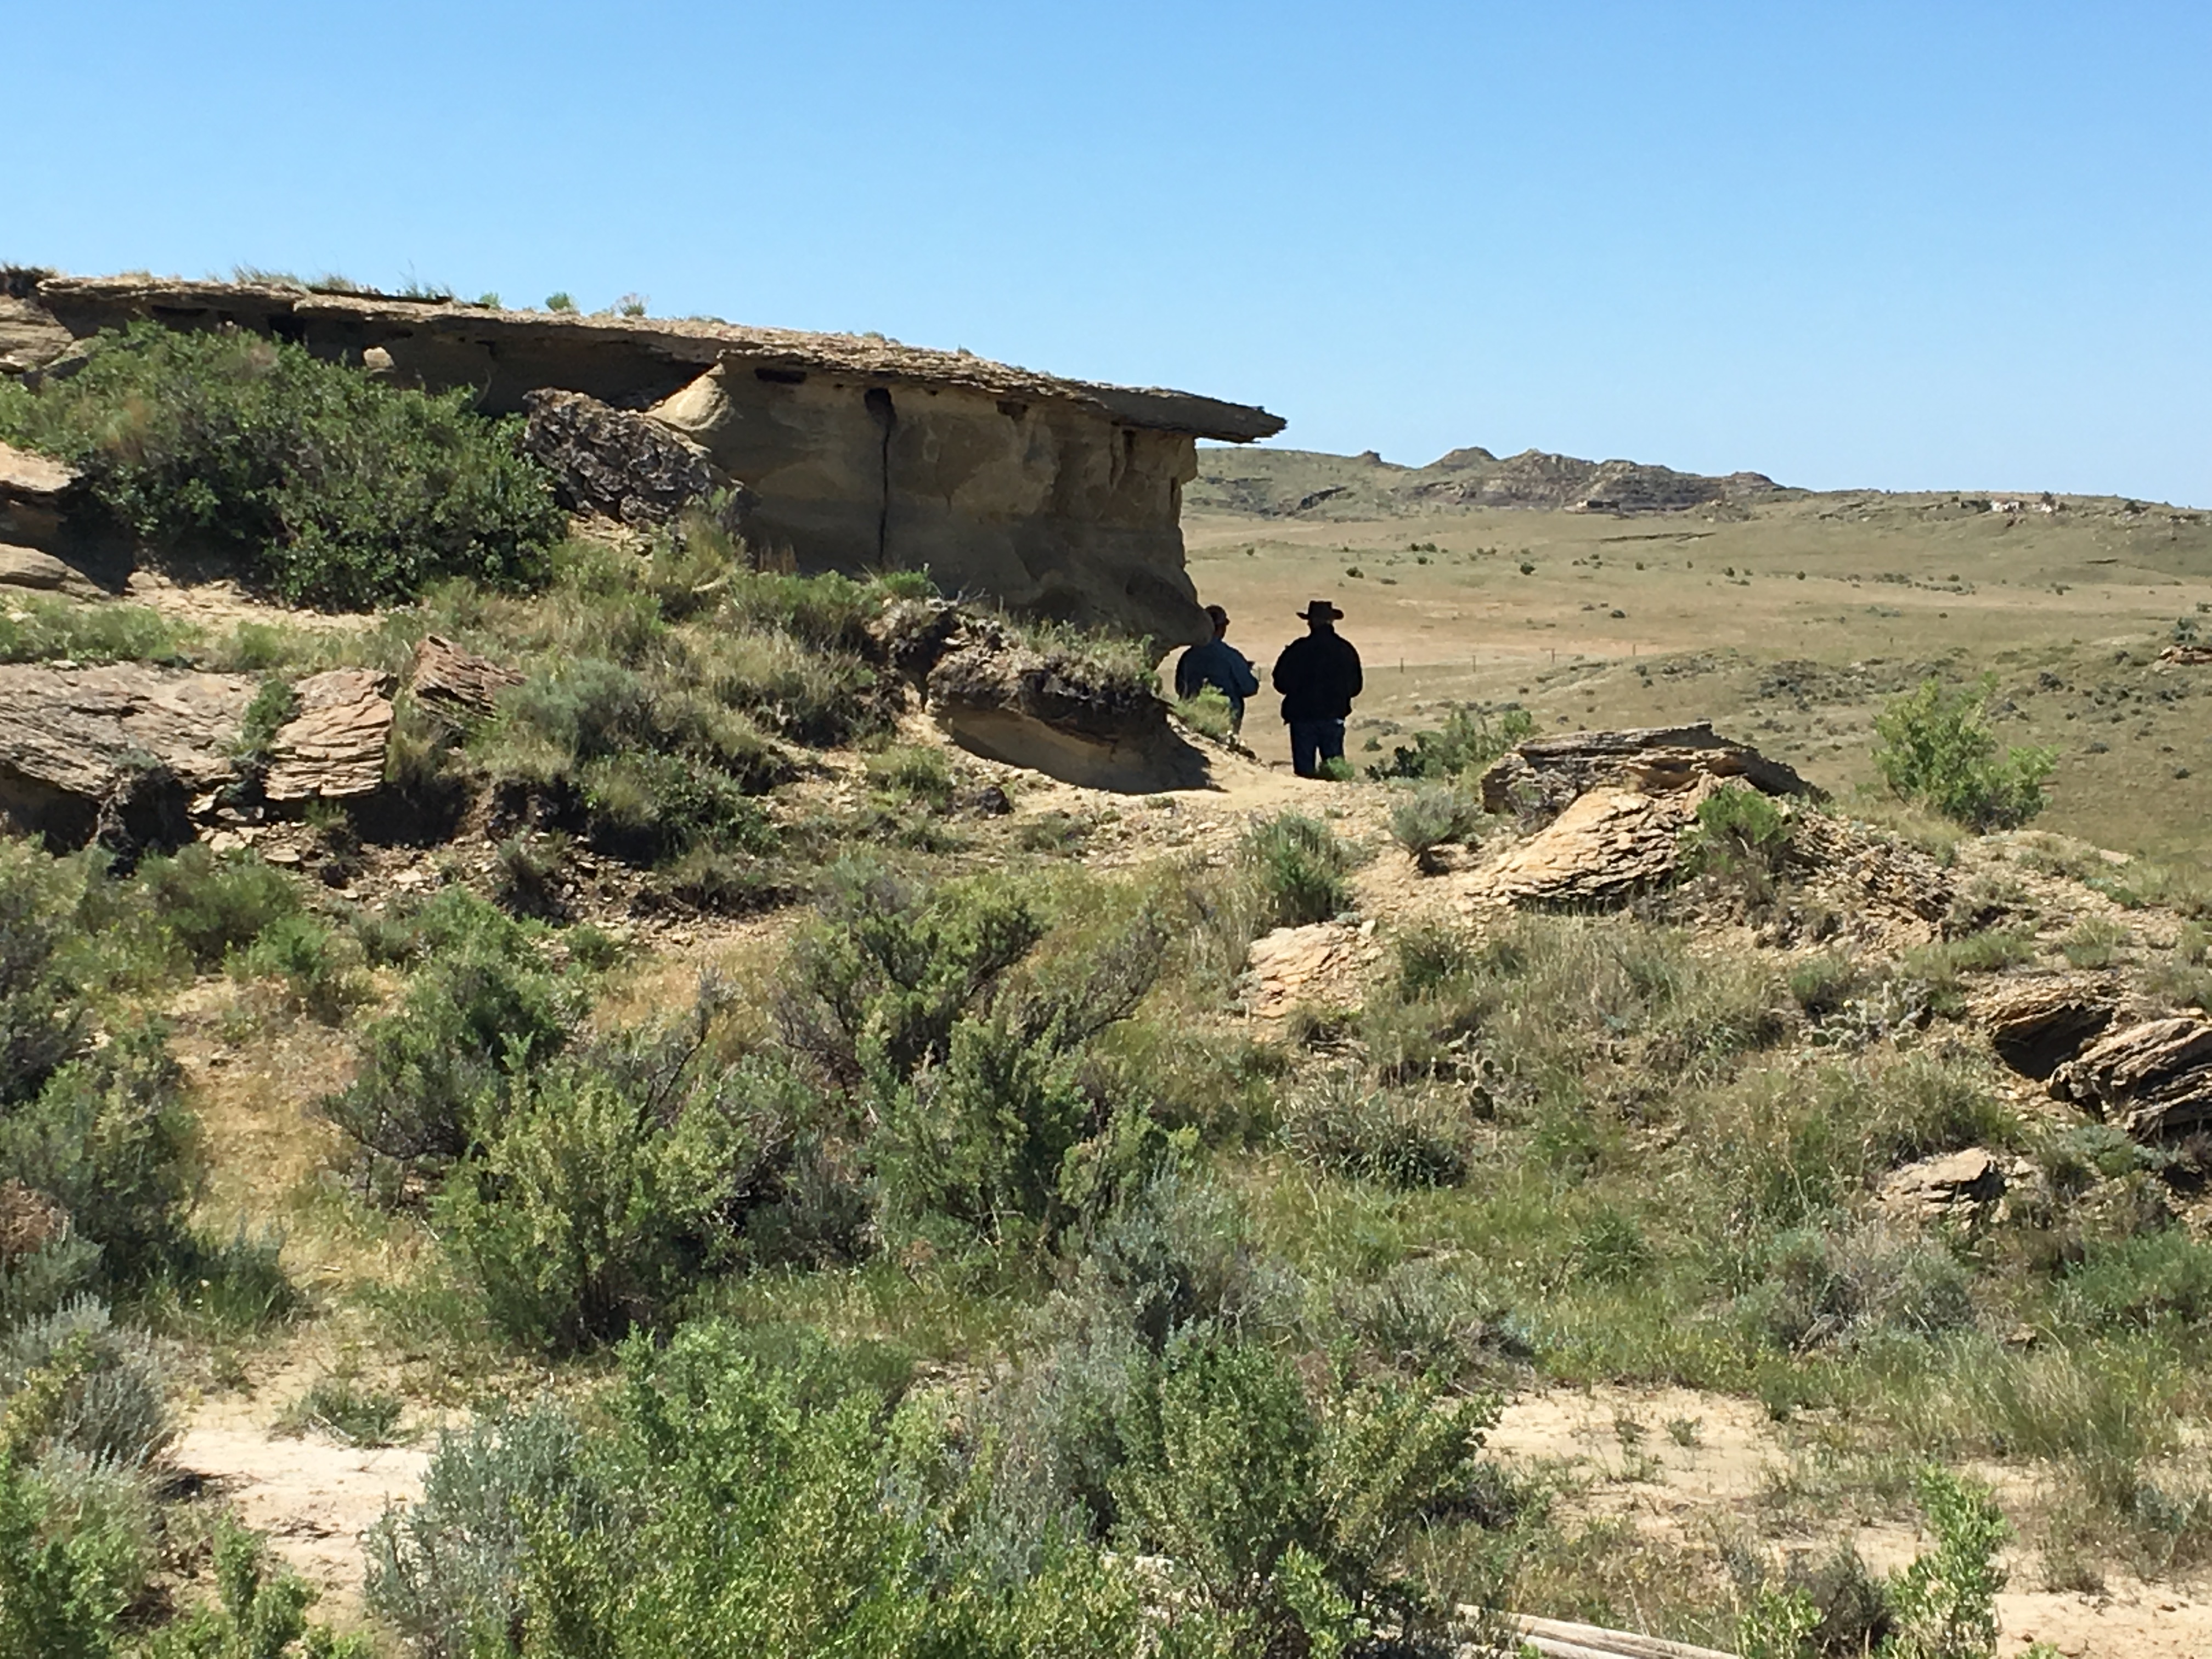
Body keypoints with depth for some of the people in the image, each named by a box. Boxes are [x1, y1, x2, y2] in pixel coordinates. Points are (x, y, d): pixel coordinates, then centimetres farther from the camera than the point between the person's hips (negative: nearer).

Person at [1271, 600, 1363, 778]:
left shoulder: (1298, 649, -12)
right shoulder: (1346, 650, 0)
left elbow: (1282, 683, -7)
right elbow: (1355, 687, 9)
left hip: (1303, 717, -3)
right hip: (1334, 716, 3)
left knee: (1304, 767, 2)